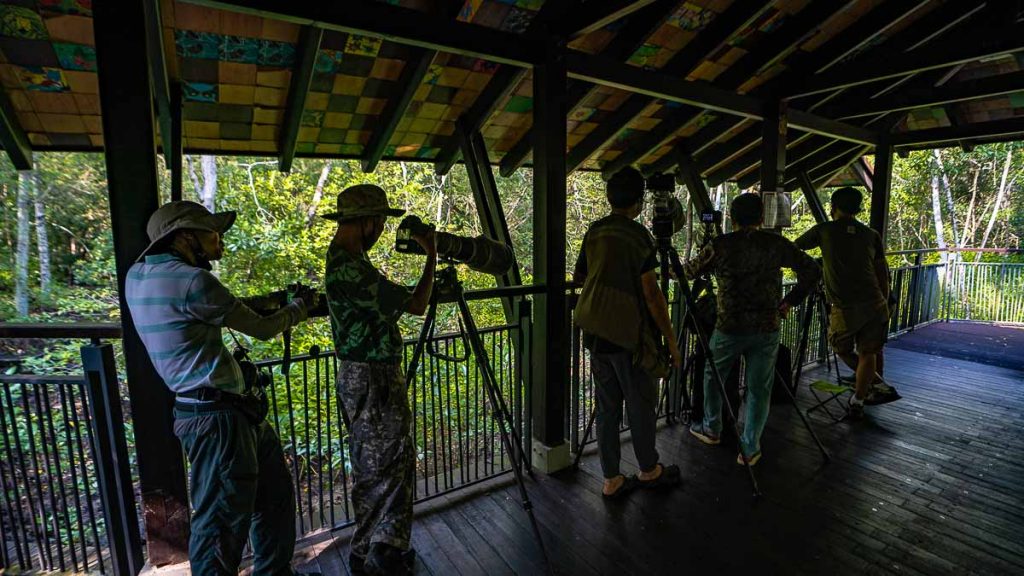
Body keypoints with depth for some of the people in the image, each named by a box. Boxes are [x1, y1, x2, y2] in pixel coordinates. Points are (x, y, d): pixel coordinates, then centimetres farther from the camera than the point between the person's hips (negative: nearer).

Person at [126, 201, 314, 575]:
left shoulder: (138, 275, 8)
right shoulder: (192, 281, -18)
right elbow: (262, 329, -9)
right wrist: (300, 306, 8)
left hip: (234, 409, 10)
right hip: (215, 417, -10)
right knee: (223, 520, 5)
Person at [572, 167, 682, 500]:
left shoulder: (593, 232, 7)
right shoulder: (637, 235, -12)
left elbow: (578, 277, 17)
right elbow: (650, 292, -15)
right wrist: (670, 338, -8)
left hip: (596, 333, 6)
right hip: (629, 334, -6)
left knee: (607, 406, 12)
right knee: (641, 405, 12)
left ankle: (611, 479, 22)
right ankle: (649, 471, 31)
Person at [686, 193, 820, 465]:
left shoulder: (719, 245, -6)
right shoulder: (777, 244, 0)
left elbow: (691, 271, 7)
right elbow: (812, 271, 3)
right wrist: (789, 302, 11)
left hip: (729, 328, -1)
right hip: (767, 330, 2)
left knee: (712, 376, 20)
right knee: (759, 389, 12)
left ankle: (712, 430, 34)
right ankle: (750, 449, 18)